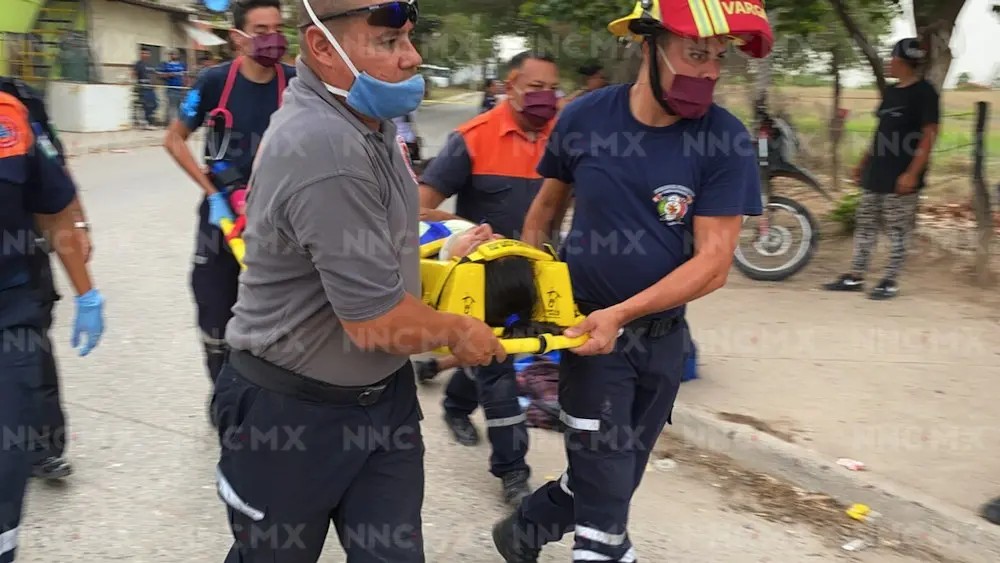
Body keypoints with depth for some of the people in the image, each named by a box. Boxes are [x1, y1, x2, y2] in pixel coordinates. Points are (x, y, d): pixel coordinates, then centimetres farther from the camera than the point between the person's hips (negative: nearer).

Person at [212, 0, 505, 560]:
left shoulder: (367, 120, 2)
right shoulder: (324, 147, -31)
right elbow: (376, 322, -28)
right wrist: (458, 331, -10)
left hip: (385, 393, 8)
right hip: (293, 411, -8)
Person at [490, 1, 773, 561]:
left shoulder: (726, 140, -14)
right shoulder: (585, 117, -11)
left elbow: (714, 262, -16)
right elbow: (546, 205, 7)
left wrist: (621, 313, -23)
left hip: (664, 334, 2)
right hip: (590, 329, -2)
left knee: (617, 477, 17)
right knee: (606, 486, -2)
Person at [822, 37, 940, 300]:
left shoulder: (924, 92, -9)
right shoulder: (890, 91, 15)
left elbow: (929, 136, -14)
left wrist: (912, 173, -20)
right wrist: (863, 162, 20)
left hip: (902, 177, -8)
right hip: (876, 172, 8)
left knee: (897, 231, -1)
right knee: (865, 226, 9)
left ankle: (891, 281, 7)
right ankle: (855, 277, 15)